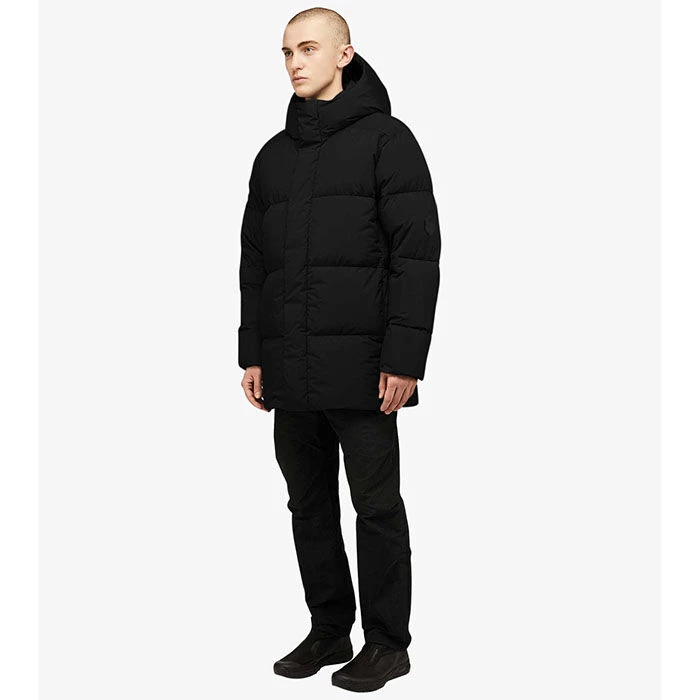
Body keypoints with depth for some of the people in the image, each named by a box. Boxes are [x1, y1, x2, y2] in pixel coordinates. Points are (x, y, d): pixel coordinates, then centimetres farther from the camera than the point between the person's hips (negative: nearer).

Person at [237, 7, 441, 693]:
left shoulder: (386, 138, -1)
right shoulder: (274, 154, 17)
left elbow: (418, 253, -8)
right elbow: (253, 260, 19)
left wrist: (404, 357, -15)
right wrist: (251, 353, 12)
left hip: (360, 365, -6)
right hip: (289, 369, 6)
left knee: (376, 505, 2)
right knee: (309, 503, 11)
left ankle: (387, 641, 15)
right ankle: (328, 630, 25)